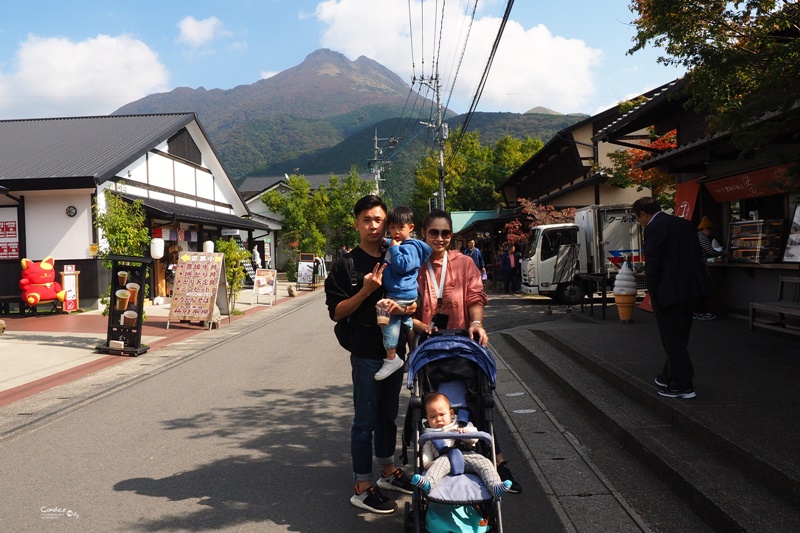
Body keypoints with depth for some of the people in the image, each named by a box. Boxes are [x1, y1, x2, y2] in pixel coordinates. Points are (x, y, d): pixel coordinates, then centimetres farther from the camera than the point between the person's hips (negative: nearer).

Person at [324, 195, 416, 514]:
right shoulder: (347, 264, -7)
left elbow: (415, 297, 11)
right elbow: (336, 312, -9)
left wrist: (405, 306, -12)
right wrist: (366, 290, -21)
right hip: (366, 353, -5)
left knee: (388, 414, 19)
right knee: (365, 420, 1)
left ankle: (388, 472, 35)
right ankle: (362, 489, 11)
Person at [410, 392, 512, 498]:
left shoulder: (460, 425, 27)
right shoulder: (428, 434, 25)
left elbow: (475, 438, 18)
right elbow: (426, 450, 15)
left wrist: (465, 432, -3)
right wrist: (427, 463, -6)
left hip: (467, 454, 2)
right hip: (445, 456, -2)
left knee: (484, 462, -24)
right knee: (440, 463, -36)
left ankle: (495, 486, -42)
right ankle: (428, 482, -62)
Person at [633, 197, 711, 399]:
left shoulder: (654, 228, -13)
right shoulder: (684, 223, 11)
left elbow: (652, 264, -16)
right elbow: (698, 255, 13)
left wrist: (652, 293, -6)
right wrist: (693, 282, 17)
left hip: (669, 291, -9)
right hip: (690, 288, 9)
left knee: (672, 338, 2)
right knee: (680, 336, 18)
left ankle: (683, 385, 8)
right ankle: (670, 376, 31)